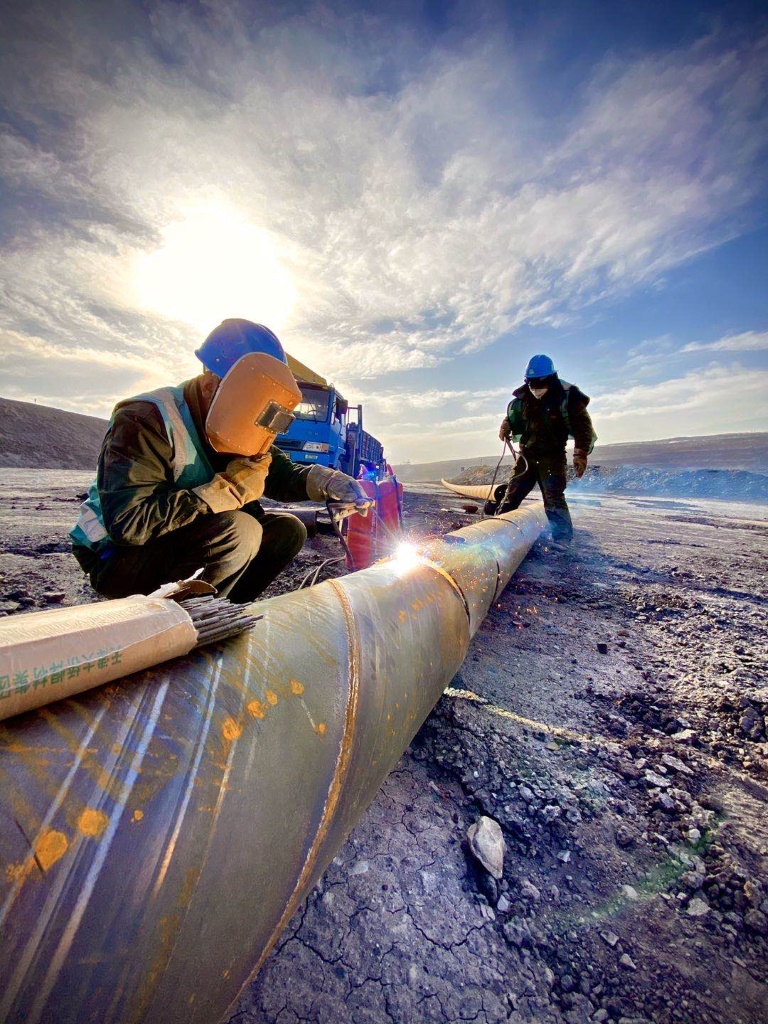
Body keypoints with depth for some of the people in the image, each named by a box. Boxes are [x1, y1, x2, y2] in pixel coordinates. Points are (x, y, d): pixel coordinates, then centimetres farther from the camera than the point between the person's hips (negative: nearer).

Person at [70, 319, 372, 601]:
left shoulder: (223, 431, 0)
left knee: (287, 529, -6)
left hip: (180, 542, 7)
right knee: (239, 532, -32)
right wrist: (228, 490, -32)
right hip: (116, 557, -7)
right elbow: (128, 524, -31)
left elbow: (281, 474, 0)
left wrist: (327, 482, -19)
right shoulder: (145, 421, -22)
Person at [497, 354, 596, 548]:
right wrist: (506, 426, -6)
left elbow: (583, 426, -10)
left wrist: (581, 454, -19)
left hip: (552, 456, -4)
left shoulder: (566, 397, -12)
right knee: (513, 492, 8)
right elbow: (512, 417, 17)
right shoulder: (522, 398, 1)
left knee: (553, 497, -12)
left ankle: (562, 539, -7)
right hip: (527, 455, 5)